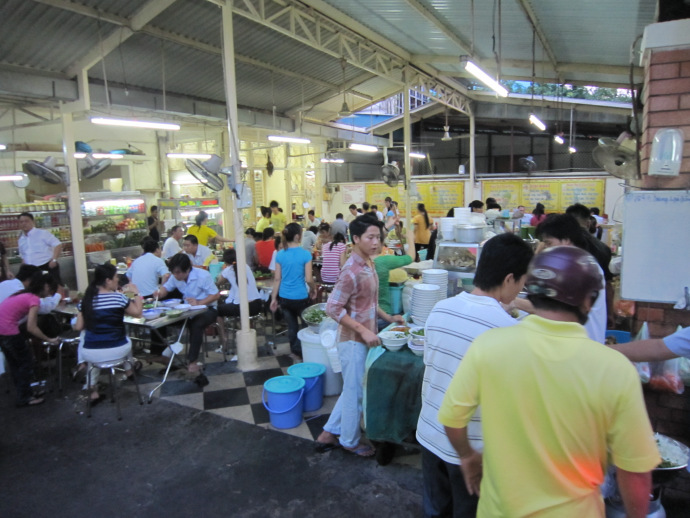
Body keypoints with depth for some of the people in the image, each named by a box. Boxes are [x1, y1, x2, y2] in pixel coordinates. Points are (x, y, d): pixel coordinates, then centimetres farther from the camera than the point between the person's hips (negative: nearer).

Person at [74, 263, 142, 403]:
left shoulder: (86, 300, -2)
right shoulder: (119, 297, -13)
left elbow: (78, 327, 1)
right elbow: (137, 313, 1)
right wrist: (136, 293, 11)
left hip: (91, 354, 2)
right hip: (117, 350, -2)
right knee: (126, 340, 33)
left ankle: (93, 390, 33)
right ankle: (128, 371, 56)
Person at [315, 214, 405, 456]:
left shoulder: (368, 263, 5)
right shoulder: (352, 271, -24)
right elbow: (333, 308, -26)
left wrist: (387, 317, 8)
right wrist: (364, 330, -25)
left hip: (363, 338, 9)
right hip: (353, 341, -9)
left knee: (353, 389, 21)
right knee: (355, 392, 9)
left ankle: (329, 433, 36)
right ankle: (350, 441, 31)